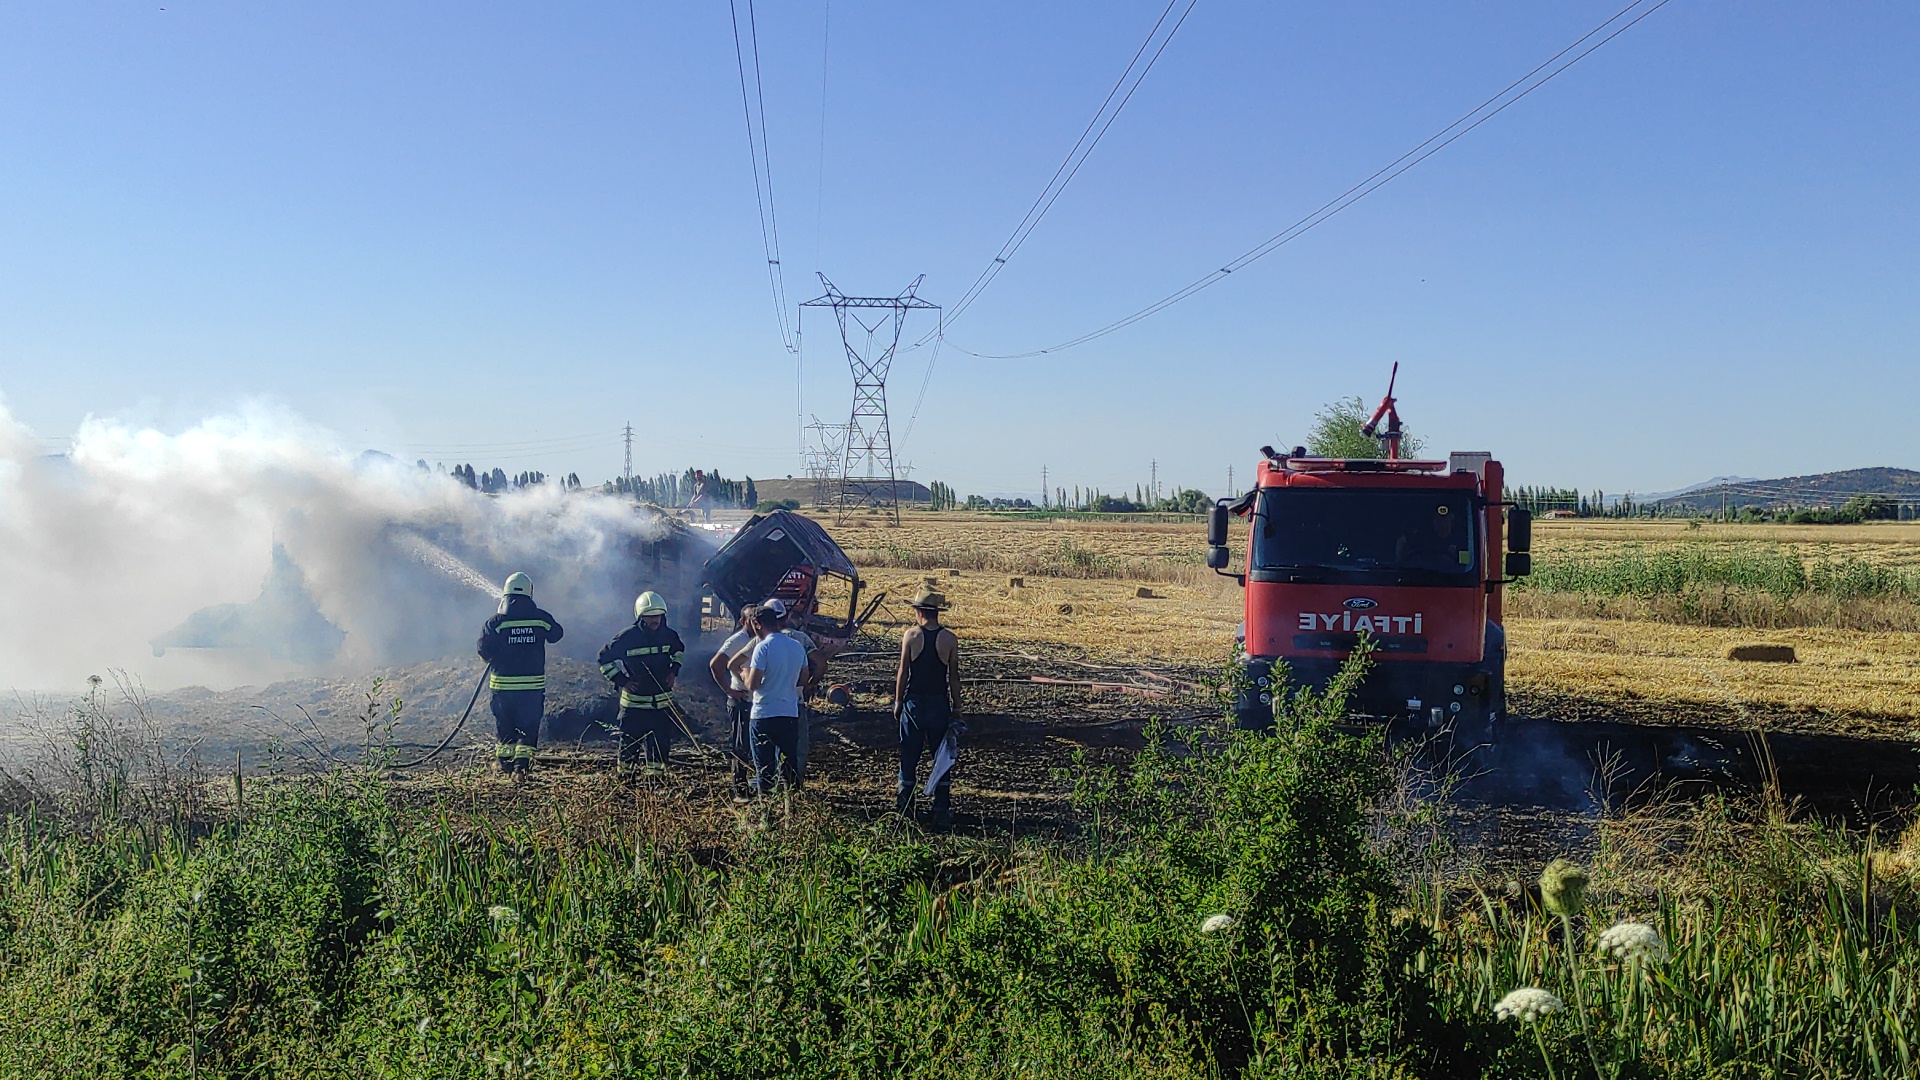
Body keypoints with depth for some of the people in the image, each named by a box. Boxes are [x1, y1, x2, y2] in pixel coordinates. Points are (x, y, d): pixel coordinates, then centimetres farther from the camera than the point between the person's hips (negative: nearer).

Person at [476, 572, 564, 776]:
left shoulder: (497, 621, -6)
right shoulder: (541, 619, -3)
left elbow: (484, 650, -8)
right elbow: (556, 634, 16)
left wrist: (494, 658, 13)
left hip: (503, 684, 0)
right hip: (534, 684, 0)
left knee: (504, 727, 15)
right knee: (529, 727, 6)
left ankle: (504, 766, 22)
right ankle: (521, 765, -5)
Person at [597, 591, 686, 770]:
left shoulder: (669, 635, 1)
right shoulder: (627, 637, -12)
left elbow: (679, 651, 25)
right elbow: (605, 658, -1)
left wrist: (674, 670, 9)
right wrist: (621, 680, -8)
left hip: (663, 703, 4)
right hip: (634, 704, -4)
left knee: (660, 747, 8)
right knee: (630, 748, 3)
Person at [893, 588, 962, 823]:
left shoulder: (911, 635, -6)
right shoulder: (949, 639, -4)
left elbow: (903, 672, -5)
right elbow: (954, 677, -1)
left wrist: (898, 701, 5)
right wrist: (956, 707, 6)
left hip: (914, 702, 0)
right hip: (940, 704, 0)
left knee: (909, 755, 10)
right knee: (943, 757, 7)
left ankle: (904, 806, 15)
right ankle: (942, 810, 7)